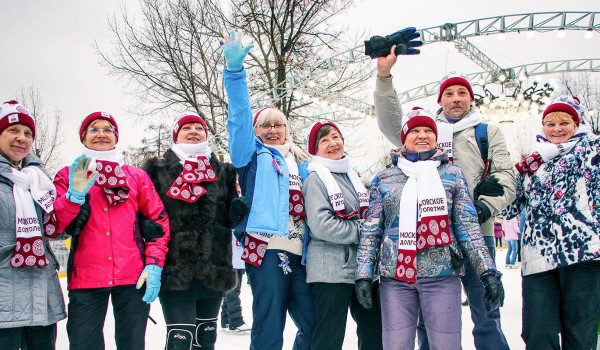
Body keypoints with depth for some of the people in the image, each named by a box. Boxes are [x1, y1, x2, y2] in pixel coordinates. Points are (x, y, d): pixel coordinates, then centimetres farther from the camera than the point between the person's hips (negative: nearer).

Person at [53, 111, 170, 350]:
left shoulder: (137, 176, 11)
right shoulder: (68, 176, 9)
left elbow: (158, 220, 8)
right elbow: (52, 227, -2)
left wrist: (154, 264, -3)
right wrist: (74, 196, -18)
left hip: (133, 277, 1)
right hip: (85, 278, -1)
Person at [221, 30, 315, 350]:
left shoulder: (302, 164, 24)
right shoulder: (253, 155, 11)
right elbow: (240, 117, -3)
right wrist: (234, 70, -13)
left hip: (300, 251, 5)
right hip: (266, 248, -5)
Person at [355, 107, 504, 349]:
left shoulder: (453, 174, 9)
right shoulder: (383, 179, 10)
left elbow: (468, 225, 4)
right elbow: (371, 230, 8)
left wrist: (487, 271, -4)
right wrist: (364, 274, -1)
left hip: (442, 275, 0)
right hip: (395, 275, 1)